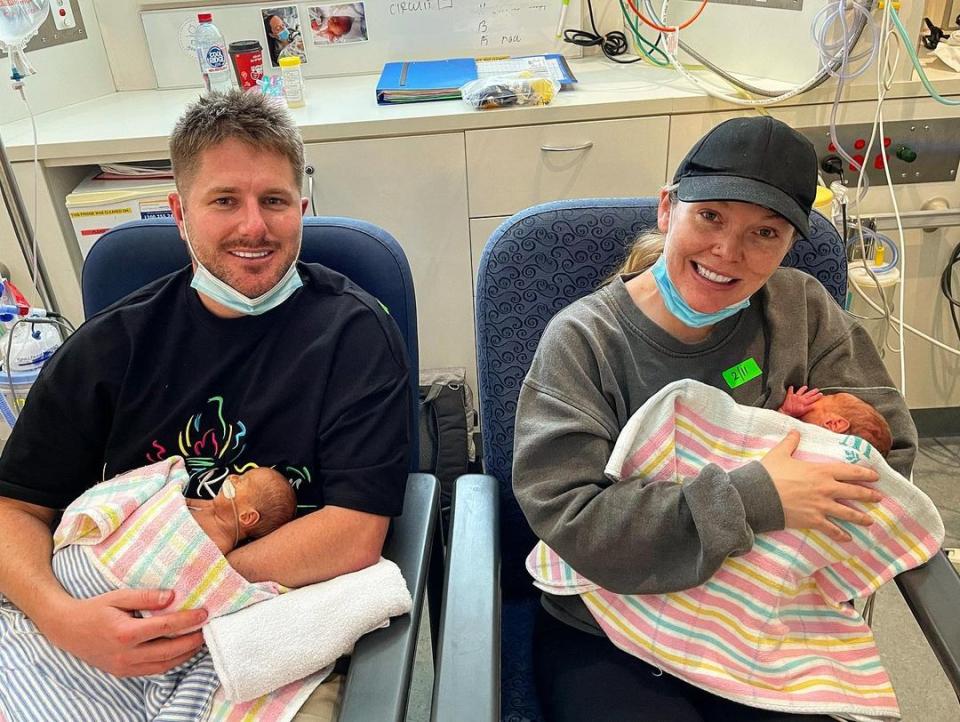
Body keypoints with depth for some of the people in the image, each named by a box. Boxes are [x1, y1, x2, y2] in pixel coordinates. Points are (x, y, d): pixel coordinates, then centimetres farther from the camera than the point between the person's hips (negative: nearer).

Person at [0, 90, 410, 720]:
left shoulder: (354, 332, -5)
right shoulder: (111, 345, 5)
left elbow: (356, 532, -12)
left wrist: (174, 597, -15)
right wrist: (61, 616, -16)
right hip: (104, 636, 3)